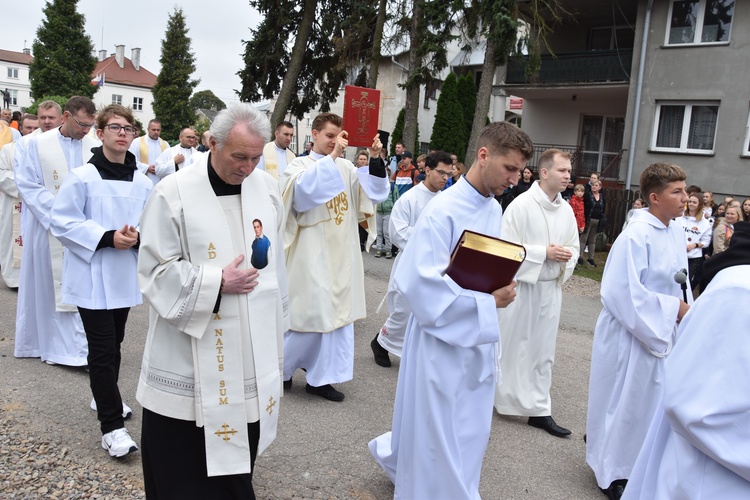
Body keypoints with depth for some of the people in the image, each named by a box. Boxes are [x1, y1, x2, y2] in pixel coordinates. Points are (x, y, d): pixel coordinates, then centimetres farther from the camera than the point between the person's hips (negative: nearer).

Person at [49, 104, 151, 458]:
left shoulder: (143, 182, 0)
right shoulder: (82, 178, -10)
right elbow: (61, 221, -10)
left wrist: (137, 237, -16)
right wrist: (106, 237, -20)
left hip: (126, 274, 5)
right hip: (91, 275, -4)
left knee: (114, 343, 19)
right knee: (103, 349, -3)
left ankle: (105, 397, 42)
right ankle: (112, 425, 5)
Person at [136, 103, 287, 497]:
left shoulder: (267, 187, 1)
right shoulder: (174, 193, -13)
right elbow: (155, 271, -10)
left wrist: (277, 323, 14)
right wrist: (216, 282, -19)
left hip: (252, 349, 4)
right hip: (191, 357, -4)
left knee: (237, 447, 17)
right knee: (184, 463, 9)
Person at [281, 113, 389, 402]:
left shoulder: (346, 167, 10)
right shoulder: (300, 165, -3)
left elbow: (374, 194, 1)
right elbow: (304, 189, -25)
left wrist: (375, 160, -12)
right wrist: (331, 157, -27)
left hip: (342, 253, 6)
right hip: (313, 253, -5)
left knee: (339, 314, 8)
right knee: (312, 313, -4)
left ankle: (320, 378, 20)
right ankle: (281, 366, 20)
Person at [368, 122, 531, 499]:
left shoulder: (494, 210, 4)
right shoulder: (444, 211, -21)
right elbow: (420, 284, -25)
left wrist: (501, 288, -4)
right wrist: (488, 301, -23)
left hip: (478, 338, 8)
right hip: (444, 340, -8)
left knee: (468, 432, 21)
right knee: (438, 434, 7)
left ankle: (394, 454, 43)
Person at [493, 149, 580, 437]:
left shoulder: (567, 210, 6)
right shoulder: (521, 205, -13)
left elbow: (574, 248, 14)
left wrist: (565, 257, -9)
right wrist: (544, 253, -17)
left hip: (551, 288, 6)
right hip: (521, 284, -5)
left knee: (543, 350, 10)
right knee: (511, 345, 8)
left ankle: (539, 410, 19)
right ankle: (492, 393, 30)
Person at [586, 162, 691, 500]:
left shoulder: (676, 232, 3)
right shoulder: (636, 236, -22)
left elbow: (679, 281, 12)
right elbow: (624, 292, -23)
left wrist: (684, 311, 1)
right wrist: (673, 308, -18)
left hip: (660, 332, 8)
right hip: (631, 333, -7)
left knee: (647, 399, 19)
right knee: (624, 401, 7)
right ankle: (612, 472, 27)